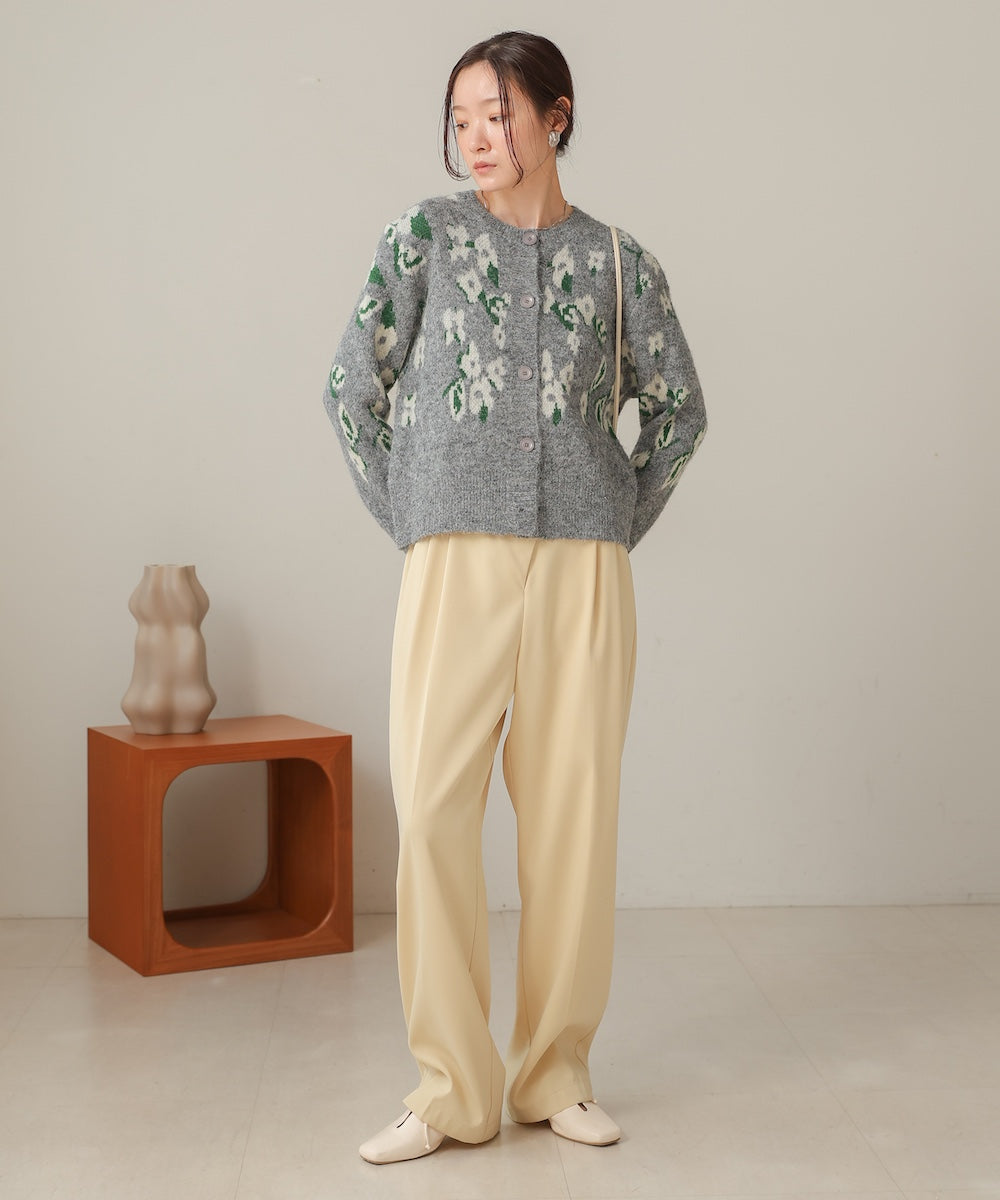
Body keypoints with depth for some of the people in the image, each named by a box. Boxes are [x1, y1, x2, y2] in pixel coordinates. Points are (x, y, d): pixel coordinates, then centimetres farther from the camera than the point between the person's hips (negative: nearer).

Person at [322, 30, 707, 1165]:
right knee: (431, 807, -7)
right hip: (457, 564, -1)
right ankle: (450, 1089, 5)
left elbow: (678, 407, 19)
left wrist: (624, 522, 10)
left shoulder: (618, 262, 9)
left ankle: (556, 1071, 18)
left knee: (574, 812, 3)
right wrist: (406, 521, 3)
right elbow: (353, 386, 7)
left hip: (584, 571, 1)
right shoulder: (426, 233, 6)